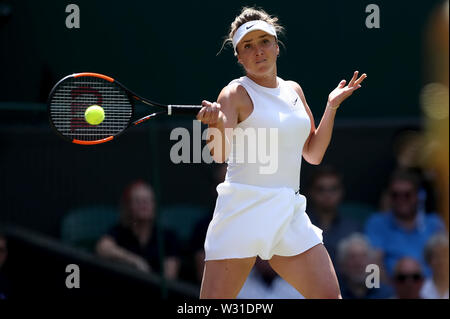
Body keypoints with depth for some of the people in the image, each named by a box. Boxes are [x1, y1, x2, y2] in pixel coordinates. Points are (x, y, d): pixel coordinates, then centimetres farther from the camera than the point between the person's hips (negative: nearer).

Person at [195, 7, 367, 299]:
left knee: (330, 296, -4)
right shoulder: (236, 93, -4)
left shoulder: (293, 90, 15)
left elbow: (313, 154, 20)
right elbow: (220, 154, -19)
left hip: (290, 216, 6)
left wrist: (332, 105, 11)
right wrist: (218, 123, -39)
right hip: (242, 210, -5)